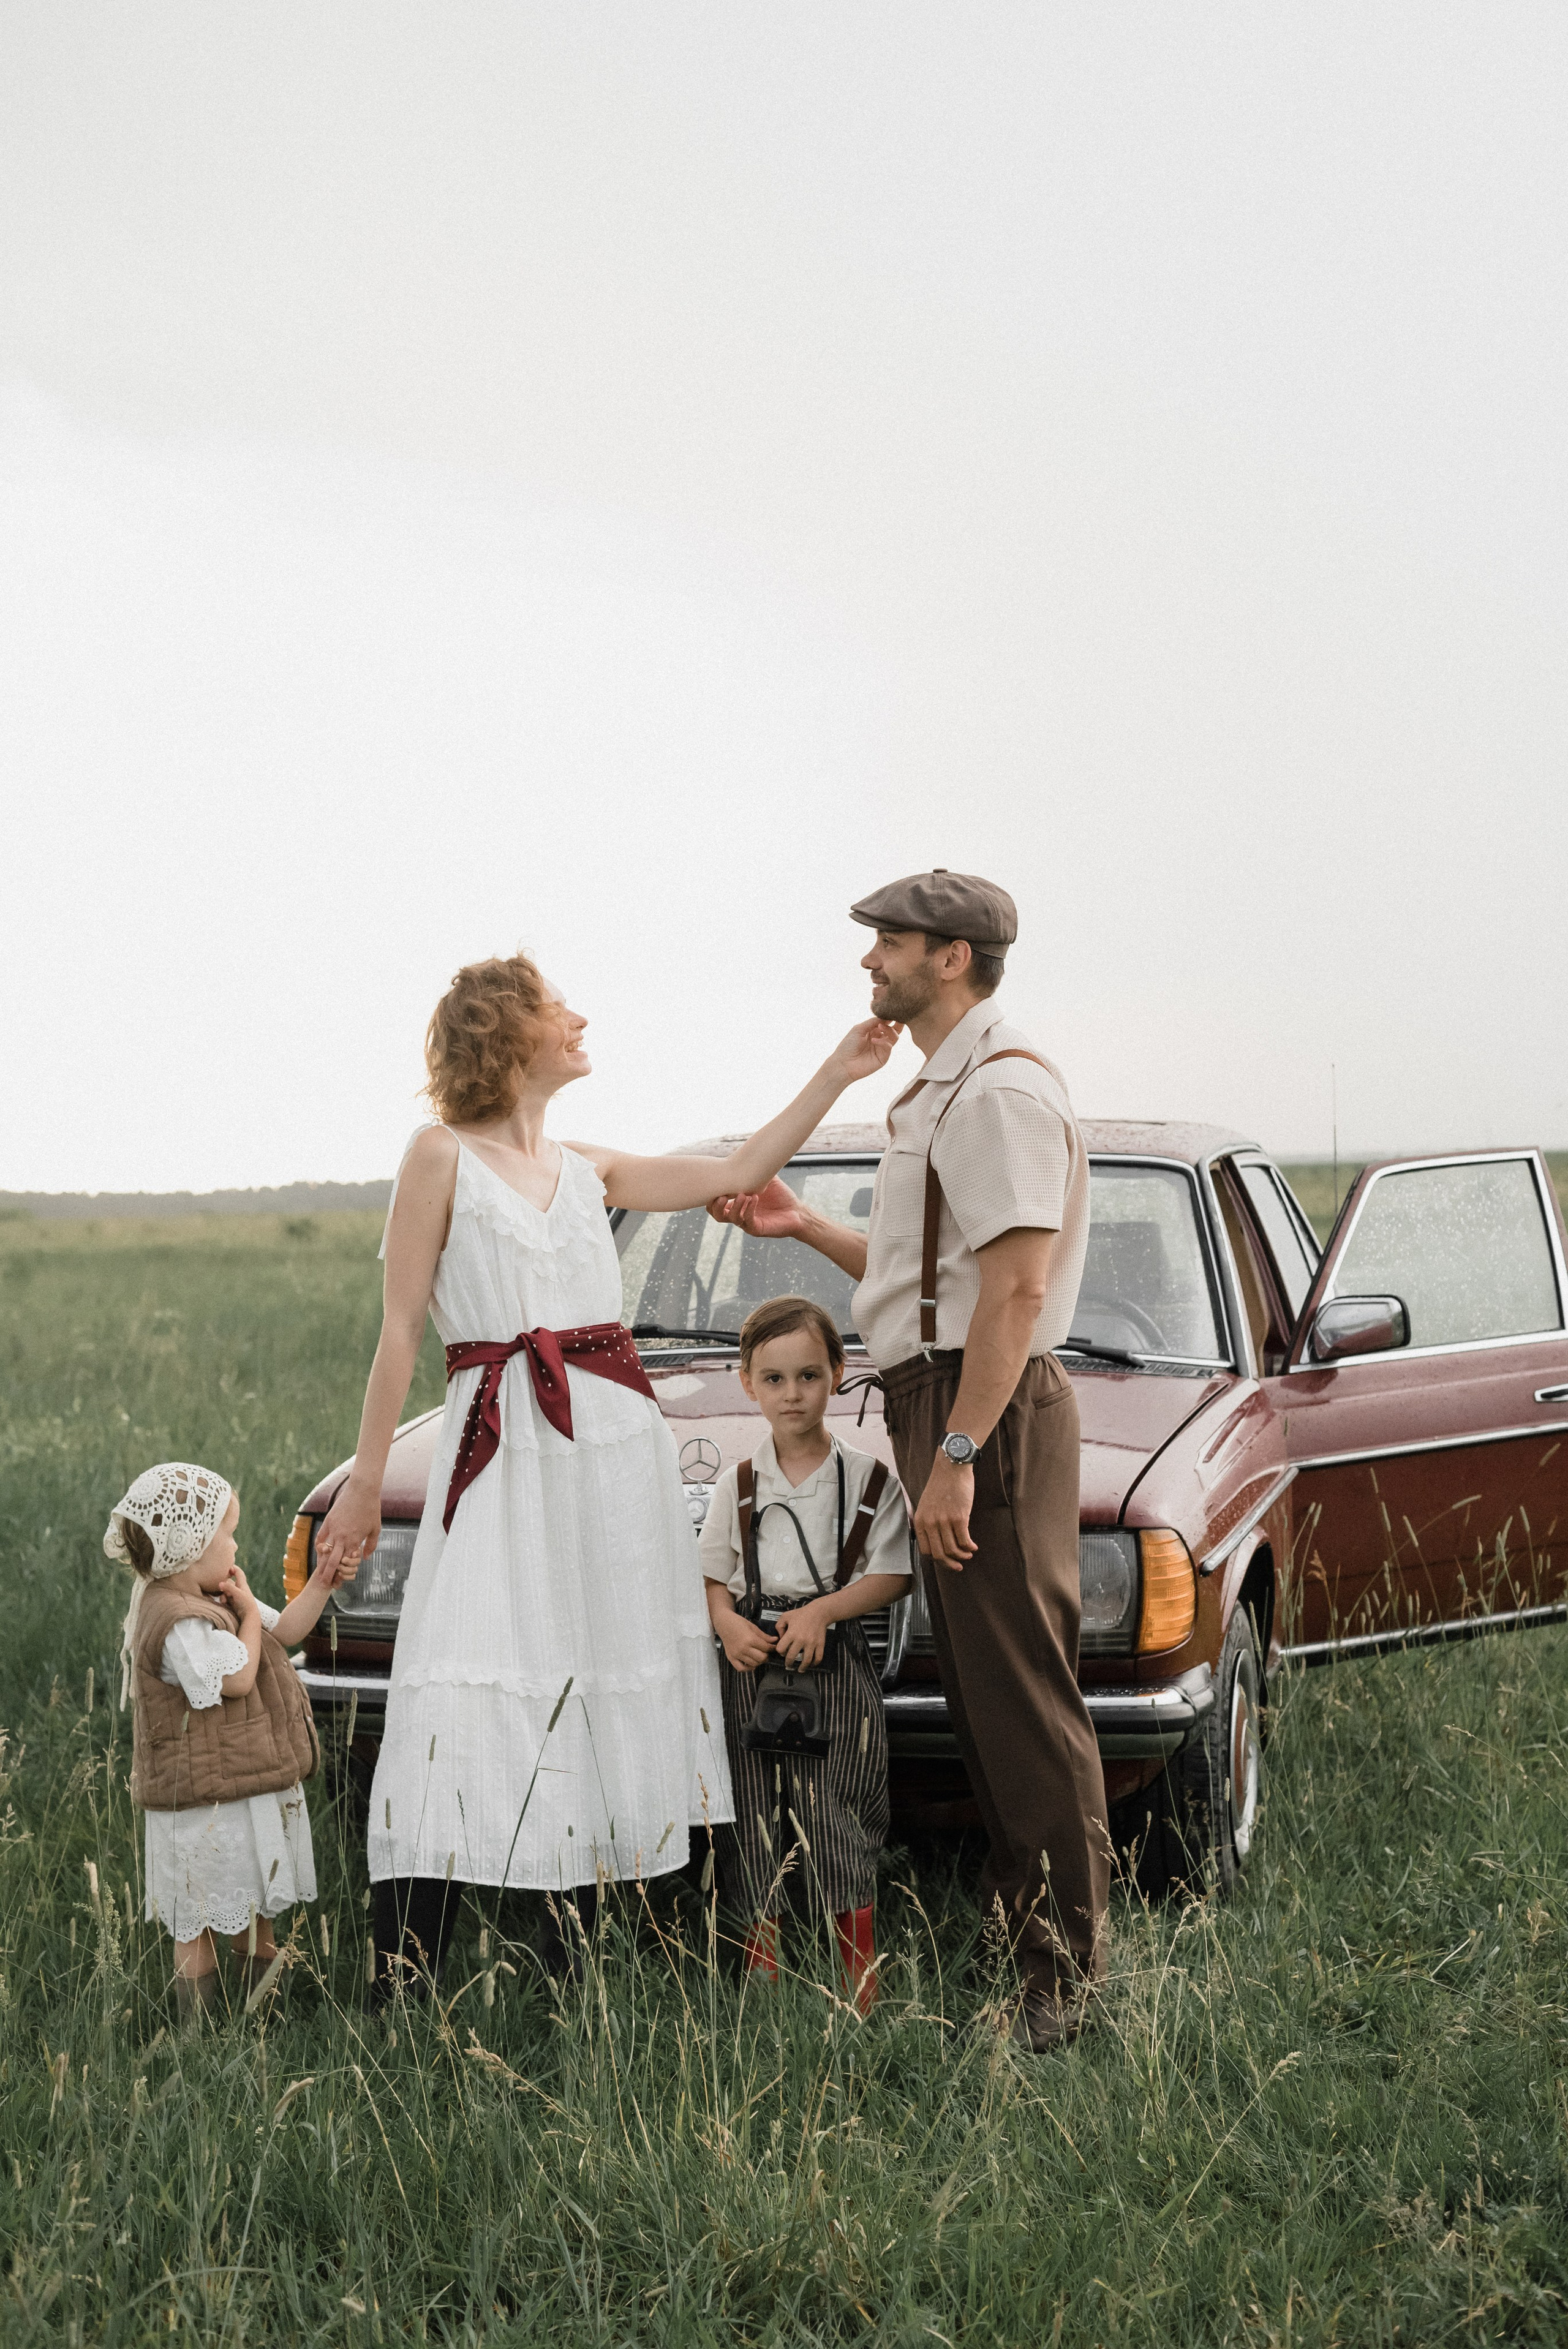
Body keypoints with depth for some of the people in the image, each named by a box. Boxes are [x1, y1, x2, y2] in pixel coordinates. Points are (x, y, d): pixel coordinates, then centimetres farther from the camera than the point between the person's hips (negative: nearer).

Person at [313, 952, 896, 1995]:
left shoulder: (587, 1168, 15)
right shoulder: (444, 1155, 0)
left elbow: (739, 1174, 16)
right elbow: (403, 1324, -1)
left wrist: (838, 1074, 13)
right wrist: (367, 1475, -3)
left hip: (617, 1439, 6)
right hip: (501, 1445, -6)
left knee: (604, 1696, 6)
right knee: (467, 1702, -12)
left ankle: (570, 1969, 15)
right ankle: (402, 1989, -11)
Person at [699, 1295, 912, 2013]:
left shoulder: (870, 1480, 1)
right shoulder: (737, 1485, 7)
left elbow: (892, 1576, 0)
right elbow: (713, 1577, 11)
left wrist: (822, 1610, -13)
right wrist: (727, 1624, -9)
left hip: (834, 1661, -2)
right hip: (752, 1659, 2)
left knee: (836, 1808, -4)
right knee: (753, 1812, 3)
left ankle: (859, 1963, 7)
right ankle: (760, 1954, 14)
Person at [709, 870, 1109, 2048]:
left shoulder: (1003, 1091, -15)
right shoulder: (943, 1091, 19)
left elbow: (1014, 1287, -22)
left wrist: (958, 1454, -24)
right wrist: (803, 1226, 16)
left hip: (991, 1415, -11)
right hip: (944, 1405, 11)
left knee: (1023, 1695, -7)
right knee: (980, 1692, 15)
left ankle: (1070, 1964, 0)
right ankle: (1021, 1923, 24)